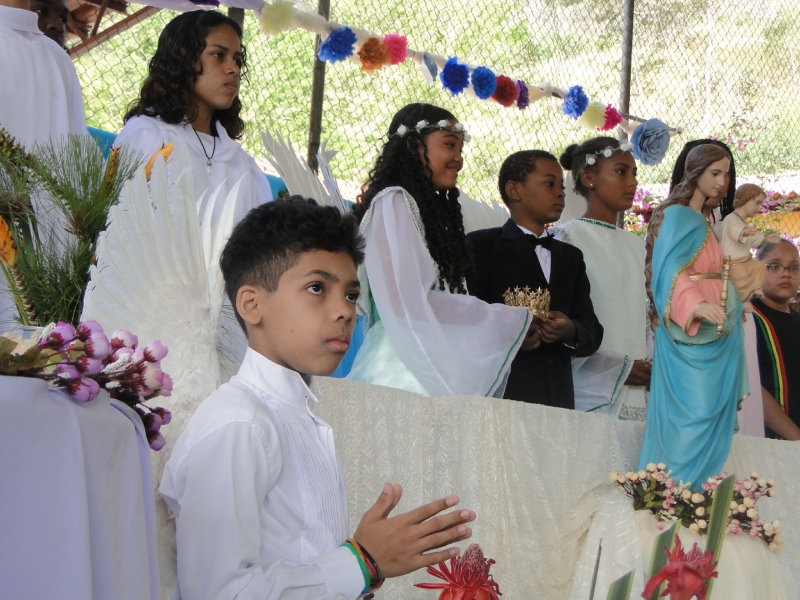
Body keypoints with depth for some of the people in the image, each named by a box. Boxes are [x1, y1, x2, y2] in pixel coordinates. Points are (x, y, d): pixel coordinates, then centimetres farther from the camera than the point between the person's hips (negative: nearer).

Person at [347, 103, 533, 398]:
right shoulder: (393, 203, -5)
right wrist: (510, 320, -7)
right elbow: (411, 302, -15)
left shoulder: (433, 209, 19)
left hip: (432, 375, 7)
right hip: (402, 374, -7)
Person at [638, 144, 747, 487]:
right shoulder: (677, 217, -10)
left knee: (711, 416, 6)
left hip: (713, 333, 9)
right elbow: (670, 272, -23)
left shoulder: (703, 221, 17)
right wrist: (695, 306, -39)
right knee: (690, 418, -11)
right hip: (687, 335, -9)